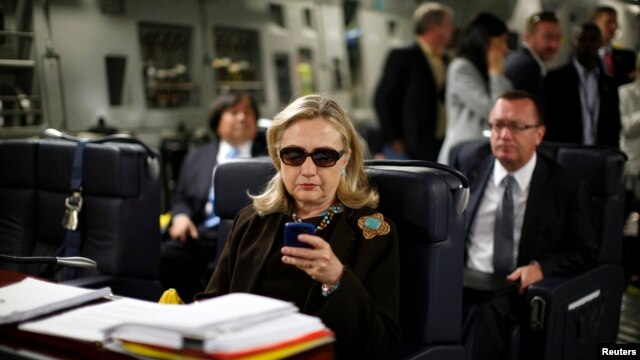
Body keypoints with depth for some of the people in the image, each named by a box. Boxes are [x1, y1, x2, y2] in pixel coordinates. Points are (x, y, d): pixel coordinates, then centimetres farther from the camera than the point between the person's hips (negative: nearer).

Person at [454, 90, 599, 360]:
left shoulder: (567, 187, 3)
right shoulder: (470, 169, 11)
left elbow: (586, 252, 5)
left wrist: (541, 268, -12)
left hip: (521, 291, -2)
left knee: (485, 310, -34)